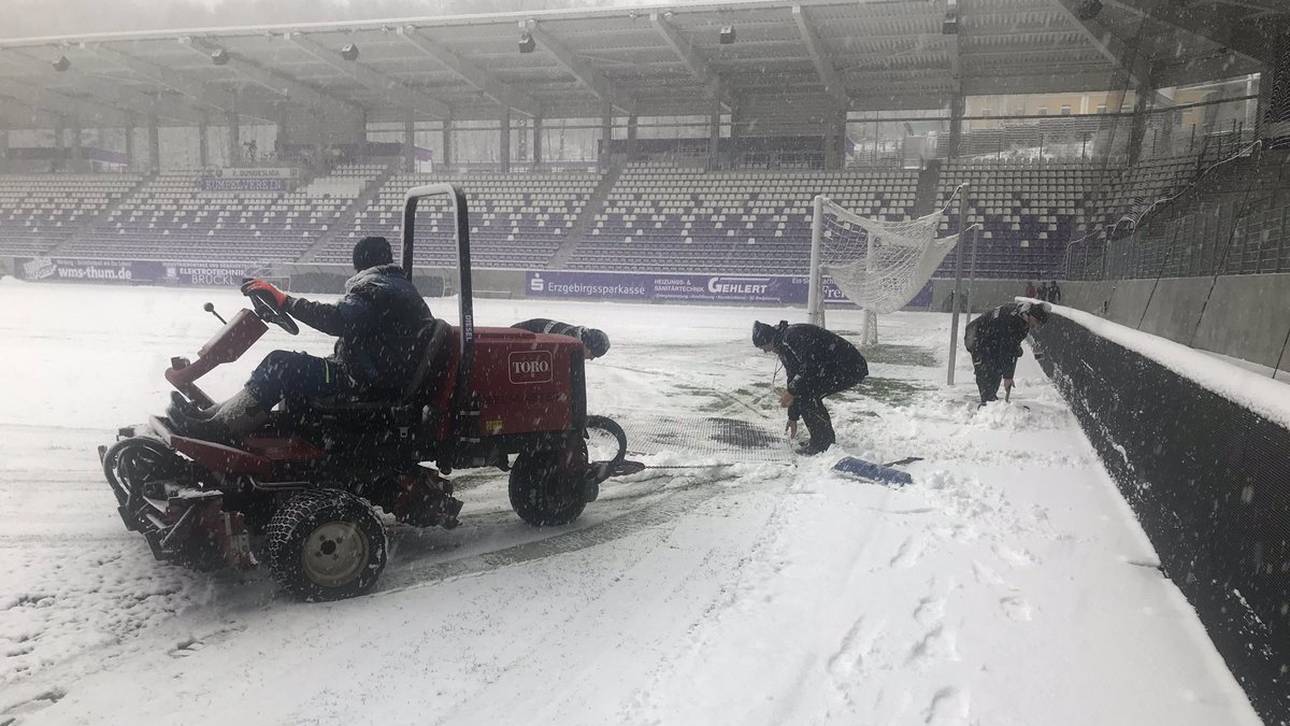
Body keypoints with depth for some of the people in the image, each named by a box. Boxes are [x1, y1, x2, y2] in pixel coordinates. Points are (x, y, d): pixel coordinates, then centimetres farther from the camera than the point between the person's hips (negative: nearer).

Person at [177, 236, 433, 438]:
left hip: (367, 382, -10)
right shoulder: (407, 288, 21)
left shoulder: (371, 287, -9)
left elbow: (338, 320, -27)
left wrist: (285, 301, -24)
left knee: (280, 365, -16)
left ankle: (217, 426, -14)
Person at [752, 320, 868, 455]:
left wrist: (792, 392, -14)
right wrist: (793, 418, 20)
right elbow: (793, 377, 19)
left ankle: (823, 444, -4)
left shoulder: (792, 337, -19)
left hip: (851, 369, -10)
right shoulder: (784, 348, 14)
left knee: (806, 395, -14)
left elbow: (810, 367, -25)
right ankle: (827, 440, 17)